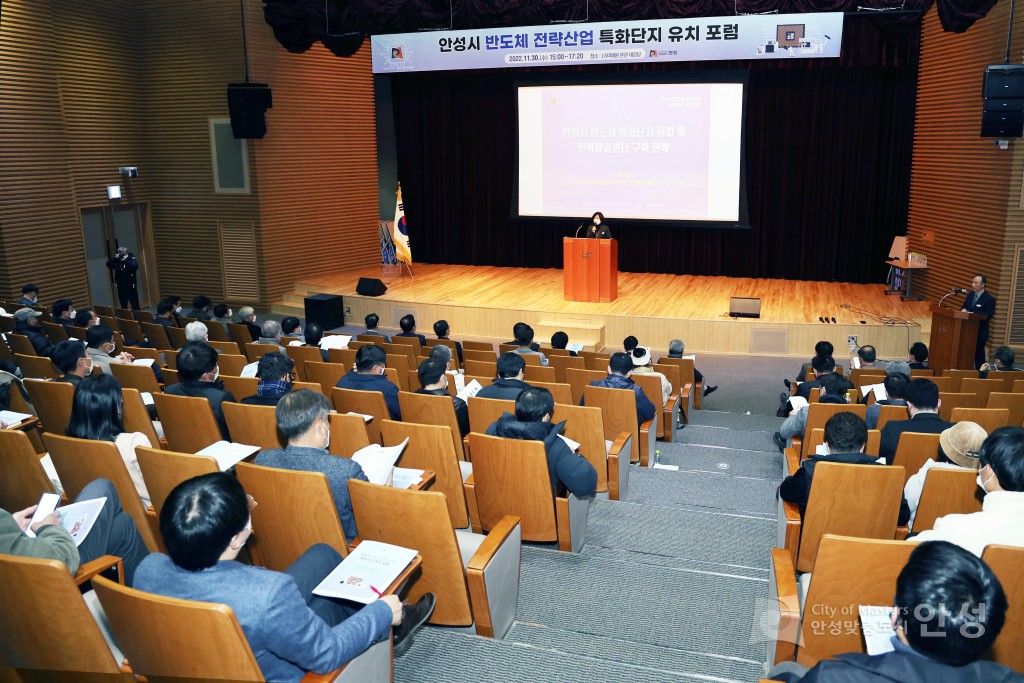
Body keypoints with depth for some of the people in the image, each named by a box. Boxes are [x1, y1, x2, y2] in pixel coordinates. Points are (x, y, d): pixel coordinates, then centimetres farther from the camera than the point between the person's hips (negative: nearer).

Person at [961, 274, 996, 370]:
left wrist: (972, 314, -26)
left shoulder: (990, 299, -12)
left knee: (978, 354, 0)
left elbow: (987, 316, -19)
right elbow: (964, 307, 18)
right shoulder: (970, 295, 10)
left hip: (980, 332, -6)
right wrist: (964, 310, -6)